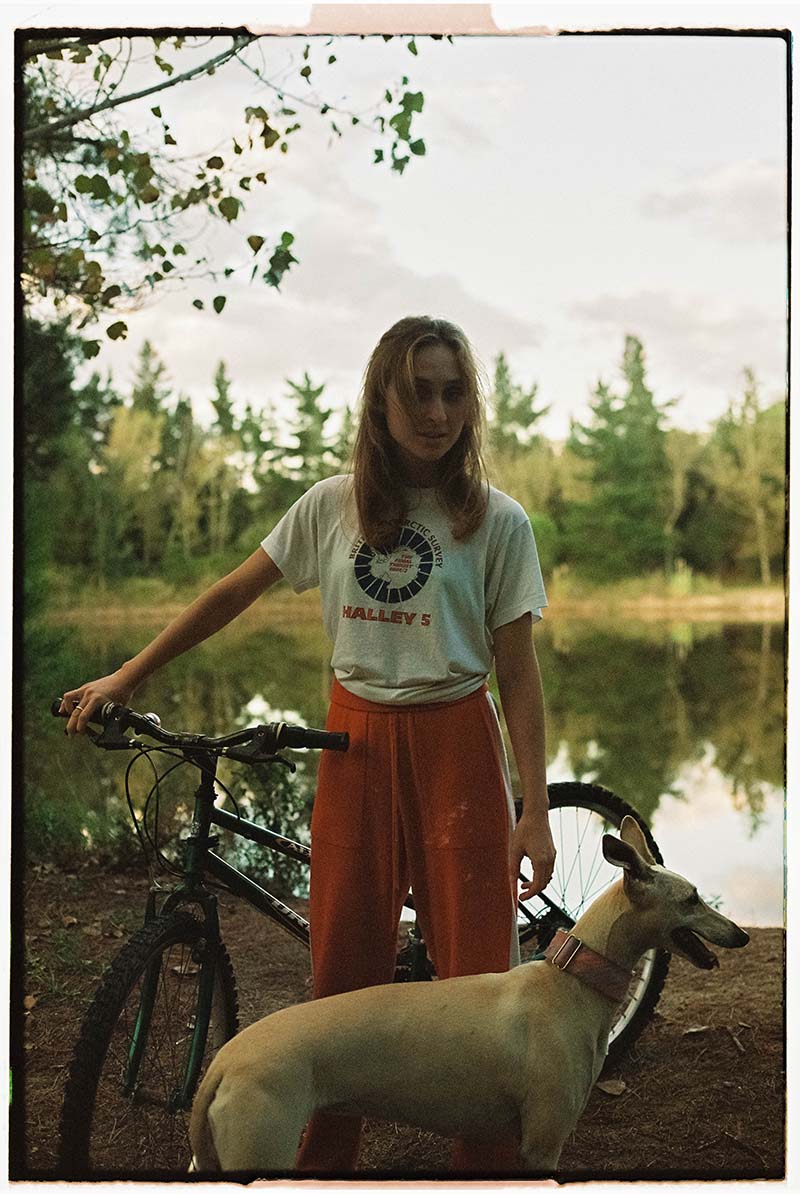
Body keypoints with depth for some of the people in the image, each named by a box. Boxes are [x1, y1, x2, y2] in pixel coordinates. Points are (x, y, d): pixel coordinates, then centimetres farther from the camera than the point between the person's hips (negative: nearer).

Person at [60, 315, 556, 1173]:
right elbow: (232, 596, 10)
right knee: (341, 967, 9)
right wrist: (126, 677, 10)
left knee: (476, 971, 1)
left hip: (454, 747, -2)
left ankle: (486, 1163, 20)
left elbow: (518, 670, -5)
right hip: (355, 744, 2)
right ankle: (325, 1161, 27)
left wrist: (534, 811, -9)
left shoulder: (496, 521, -5)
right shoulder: (331, 506, 1)